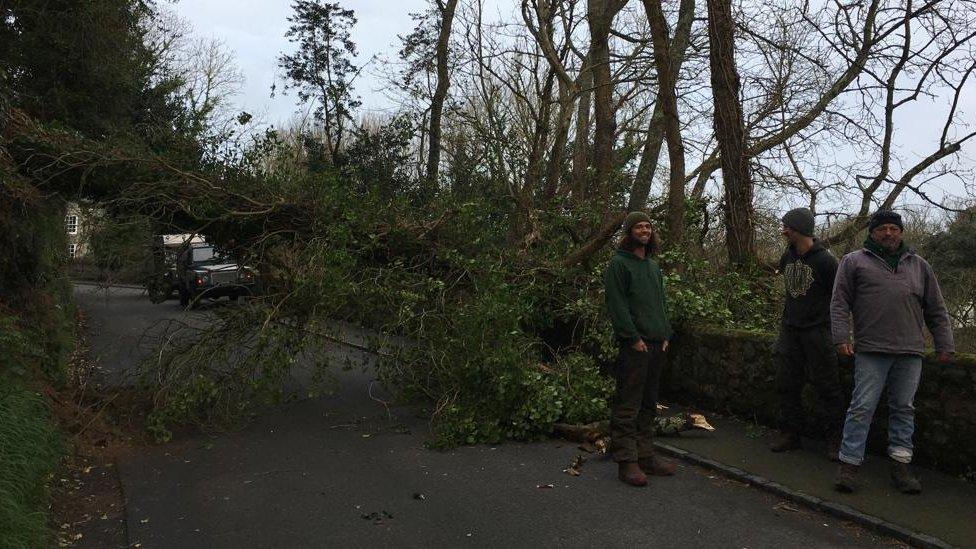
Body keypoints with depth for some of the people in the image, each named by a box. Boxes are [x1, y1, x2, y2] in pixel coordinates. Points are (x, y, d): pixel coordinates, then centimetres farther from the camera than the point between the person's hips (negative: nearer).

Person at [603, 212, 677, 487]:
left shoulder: (654, 265, 20)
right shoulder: (619, 263, -4)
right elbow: (616, 305, -11)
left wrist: (665, 334, 11)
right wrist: (634, 338, -16)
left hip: (657, 344, 8)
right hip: (634, 345, -8)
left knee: (649, 404, 12)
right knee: (628, 405, -5)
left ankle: (646, 456, 20)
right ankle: (627, 461, 0)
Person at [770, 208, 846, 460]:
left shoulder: (824, 260, -11)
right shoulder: (787, 257, 7)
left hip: (817, 332, -6)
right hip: (789, 329, 6)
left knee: (826, 386, -1)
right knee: (787, 384, 7)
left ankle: (835, 440, 7)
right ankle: (790, 434, 17)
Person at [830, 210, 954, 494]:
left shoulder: (919, 266, 19)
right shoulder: (854, 262, 9)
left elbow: (936, 311, 19)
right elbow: (840, 303, 2)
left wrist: (944, 346, 13)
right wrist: (842, 337, -8)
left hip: (910, 353, 3)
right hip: (870, 351, -3)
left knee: (904, 408, 8)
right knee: (862, 408, -5)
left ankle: (901, 465, 15)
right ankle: (848, 465, 0)